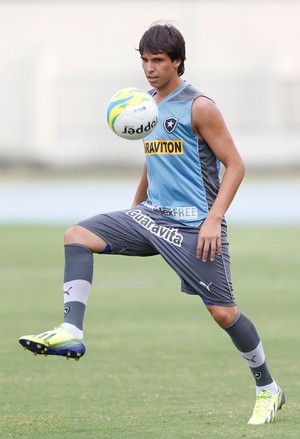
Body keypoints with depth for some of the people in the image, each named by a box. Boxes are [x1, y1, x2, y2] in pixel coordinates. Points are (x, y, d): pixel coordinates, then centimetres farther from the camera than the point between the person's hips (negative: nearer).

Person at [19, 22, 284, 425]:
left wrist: (213, 219, -19)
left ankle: (269, 390, 13)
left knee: (222, 311, -5)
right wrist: (134, 208, 27)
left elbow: (234, 165, -10)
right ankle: (71, 333, -22)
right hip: (151, 213, 7)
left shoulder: (198, 107, -9)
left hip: (194, 224, -7)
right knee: (78, 236, -12)